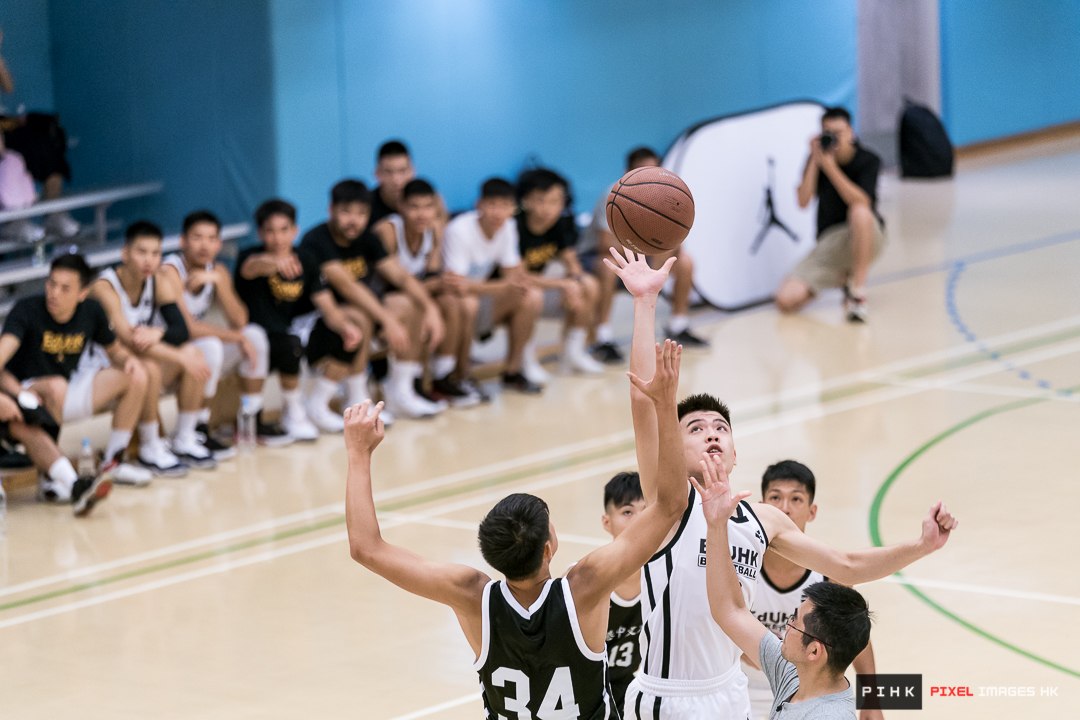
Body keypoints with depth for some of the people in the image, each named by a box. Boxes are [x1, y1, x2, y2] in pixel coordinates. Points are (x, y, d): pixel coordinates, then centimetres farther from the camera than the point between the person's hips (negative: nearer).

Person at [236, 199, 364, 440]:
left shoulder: (306, 263, 4)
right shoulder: (250, 257, -14)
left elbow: (327, 307, 0)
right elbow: (252, 267, -40)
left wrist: (345, 326, -23)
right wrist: (275, 262, -64)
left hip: (285, 335, 6)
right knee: (290, 344, -36)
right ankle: (293, 413, -13)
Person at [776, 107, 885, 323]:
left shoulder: (868, 161, -7)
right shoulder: (818, 158, 3)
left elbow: (862, 202, -24)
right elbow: (803, 201, -7)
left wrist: (830, 167, -27)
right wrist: (815, 162, -14)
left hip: (864, 238, -3)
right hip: (829, 243, 3)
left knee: (860, 212, -42)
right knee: (786, 299, -16)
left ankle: (858, 290, -25)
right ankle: (842, 279, 13)